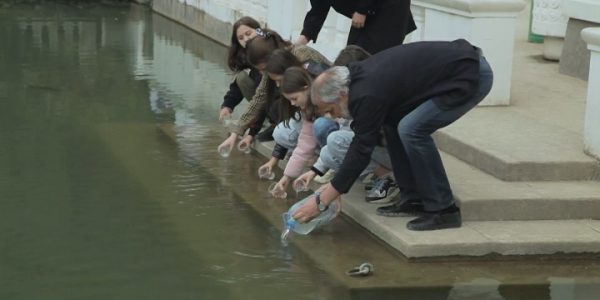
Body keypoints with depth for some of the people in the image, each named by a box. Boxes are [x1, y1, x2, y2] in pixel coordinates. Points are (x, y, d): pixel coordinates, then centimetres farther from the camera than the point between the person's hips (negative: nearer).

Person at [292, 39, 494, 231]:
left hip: (473, 75, -10)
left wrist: (321, 201, -11)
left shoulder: (368, 94, -22)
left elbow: (361, 150, -17)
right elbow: (361, 142, 17)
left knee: (412, 129, -18)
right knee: (393, 122, 8)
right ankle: (414, 199, 13)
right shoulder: (360, 76, 7)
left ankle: (443, 210, -8)